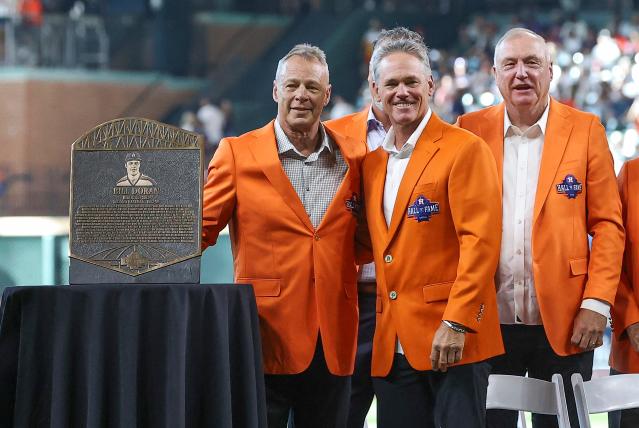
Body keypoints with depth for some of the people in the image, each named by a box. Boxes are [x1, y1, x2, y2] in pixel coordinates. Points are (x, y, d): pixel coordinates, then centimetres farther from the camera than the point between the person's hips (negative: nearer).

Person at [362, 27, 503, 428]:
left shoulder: (463, 149, -4)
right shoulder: (373, 161, 16)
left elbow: (480, 241, -12)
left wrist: (456, 323, -18)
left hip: (453, 342, -6)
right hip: (392, 349, 6)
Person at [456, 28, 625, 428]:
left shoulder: (586, 129, 3)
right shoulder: (471, 129, 6)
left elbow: (607, 224, 1)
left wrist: (597, 303, -8)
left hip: (565, 321, -1)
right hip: (488, 319, 1)